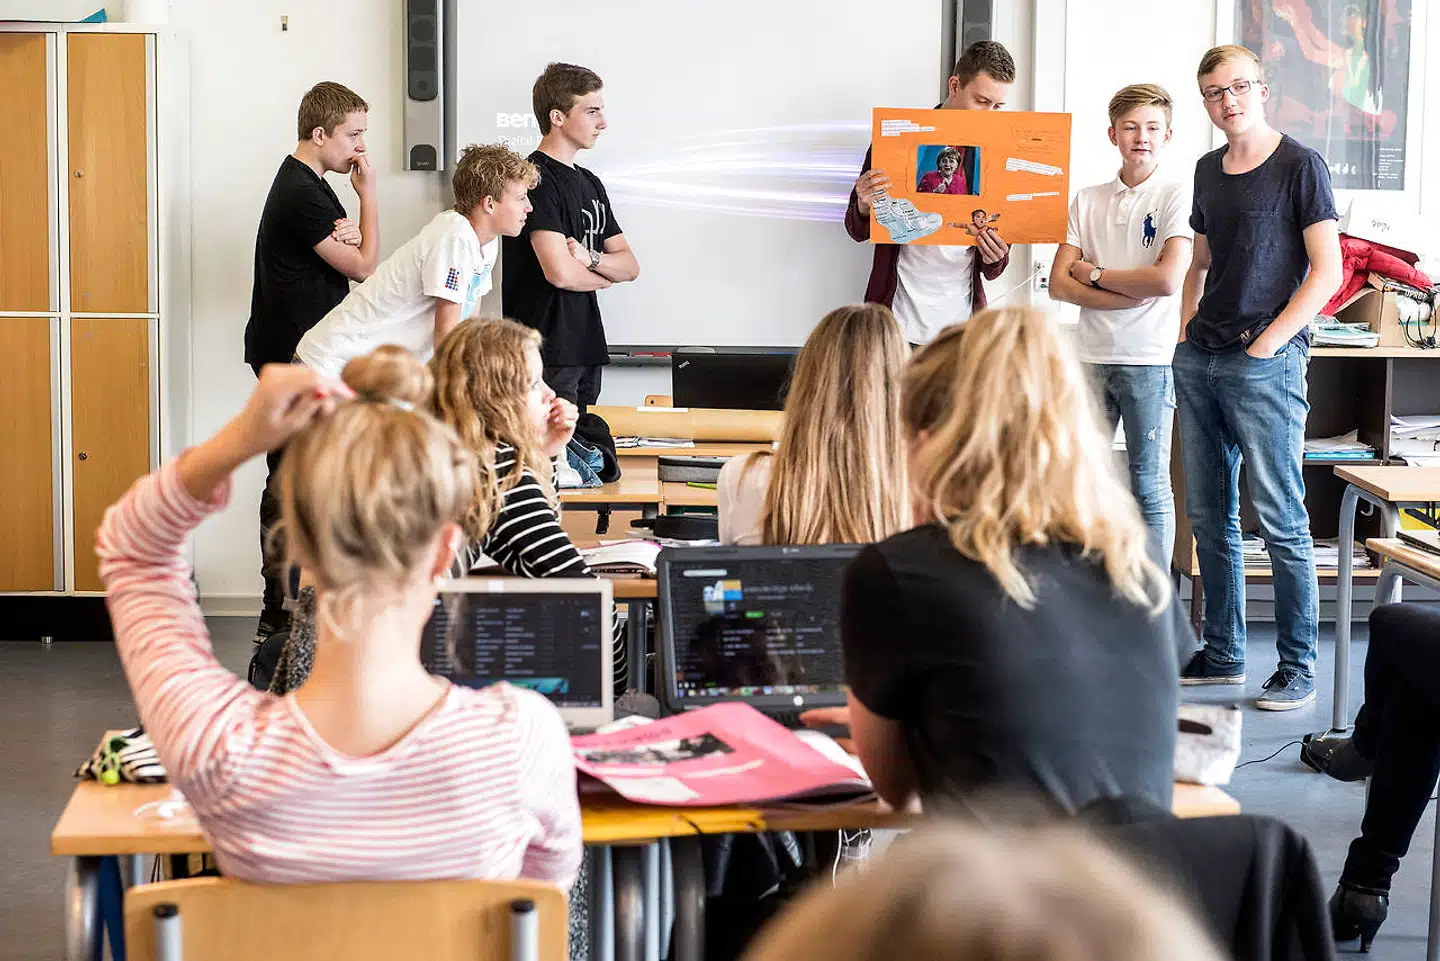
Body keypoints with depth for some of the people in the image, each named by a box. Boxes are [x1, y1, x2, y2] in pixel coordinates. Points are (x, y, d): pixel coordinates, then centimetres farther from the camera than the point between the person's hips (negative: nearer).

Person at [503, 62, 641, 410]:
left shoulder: (590, 183, 18)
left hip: (586, 348, 9)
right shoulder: (536, 179, -10)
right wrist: (606, 273, 2)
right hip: (546, 352, -9)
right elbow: (560, 272, -20)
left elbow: (630, 266, 14)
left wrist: (590, 258, -9)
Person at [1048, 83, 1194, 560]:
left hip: (1150, 359, -4)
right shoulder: (1087, 201, 10)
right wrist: (1132, 293, -10)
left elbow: (1167, 279, -15)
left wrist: (1094, 274, -4)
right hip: (1093, 358, 4)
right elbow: (1059, 284, 3)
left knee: (1149, 486, 2)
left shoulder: (1176, 196, -2)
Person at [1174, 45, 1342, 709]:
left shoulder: (1299, 166, -5)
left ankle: (1298, 669, 3)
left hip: (1266, 362, -7)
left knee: (1280, 521, -4)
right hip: (1199, 361, 7)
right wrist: (1185, 335, 12)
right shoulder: (1209, 170, 15)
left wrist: (1269, 342, -13)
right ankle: (1223, 655, 21)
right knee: (1208, 516, 11)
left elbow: (1326, 271, -8)